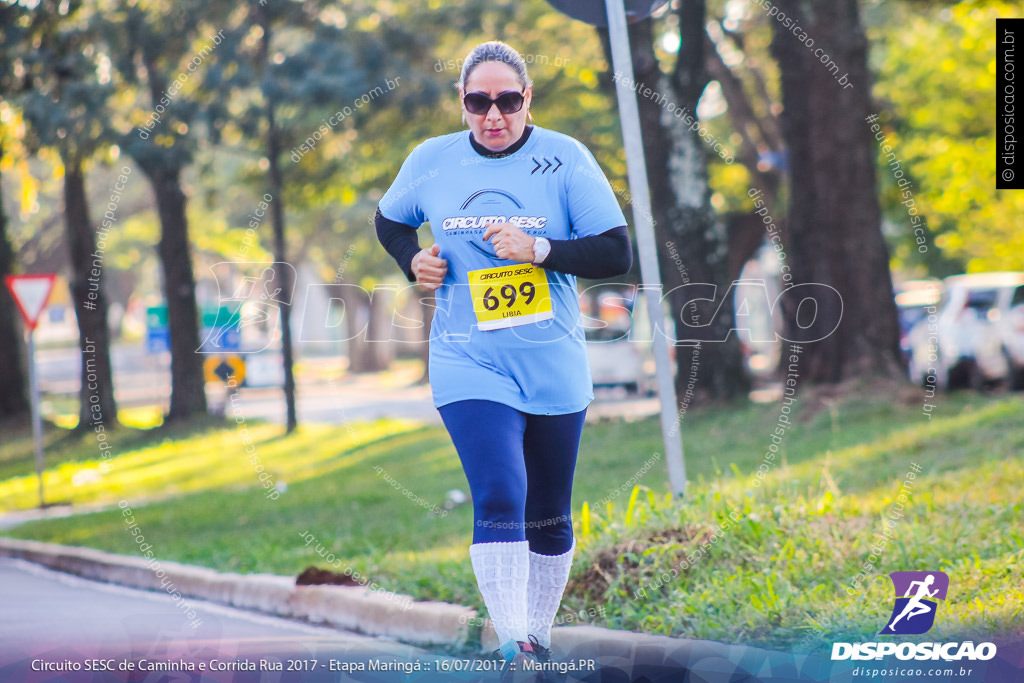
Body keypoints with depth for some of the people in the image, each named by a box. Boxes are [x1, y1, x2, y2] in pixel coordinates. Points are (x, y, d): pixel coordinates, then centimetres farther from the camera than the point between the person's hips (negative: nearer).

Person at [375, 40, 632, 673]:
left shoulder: (564, 159, -5)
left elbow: (618, 253, -8)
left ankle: (540, 640, 30)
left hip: (554, 370, 1)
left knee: (548, 518, 12)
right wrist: (414, 260, 1)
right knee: (499, 501, -19)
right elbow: (389, 220, 21)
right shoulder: (431, 160, 1)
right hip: (470, 367, -1)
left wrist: (539, 249, -20)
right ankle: (514, 648, -20)